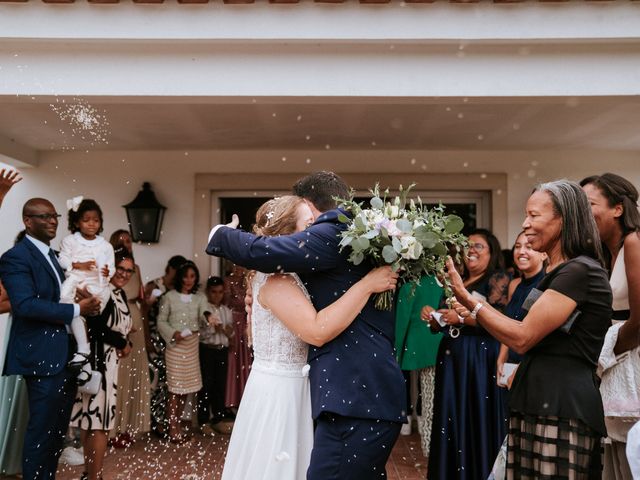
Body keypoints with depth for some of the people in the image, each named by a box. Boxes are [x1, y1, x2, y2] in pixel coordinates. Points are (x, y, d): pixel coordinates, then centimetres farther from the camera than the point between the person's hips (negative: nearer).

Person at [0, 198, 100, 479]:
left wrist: (82, 295, 0)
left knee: (58, 428, 17)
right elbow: (25, 304, -24)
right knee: (41, 429, 0)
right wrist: (76, 309, -19)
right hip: (43, 357, -9)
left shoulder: (54, 255, 17)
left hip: (66, 354, 9)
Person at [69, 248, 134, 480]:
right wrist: (124, 344, -8)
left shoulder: (120, 294, 13)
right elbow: (97, 327, -23)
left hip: (109, 362, 9)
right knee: (98, 418, -4)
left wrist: (123, 346, -5)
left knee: (91, 417, 14)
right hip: (97, 361, -9)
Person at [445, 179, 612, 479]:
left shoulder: (580, 271, -12)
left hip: (561, 408, -9)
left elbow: (522, 338, -16)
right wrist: (478, 318, 12)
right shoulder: (555, 274, 17)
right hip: (538, 402, 9)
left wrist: (466, 297, -12)